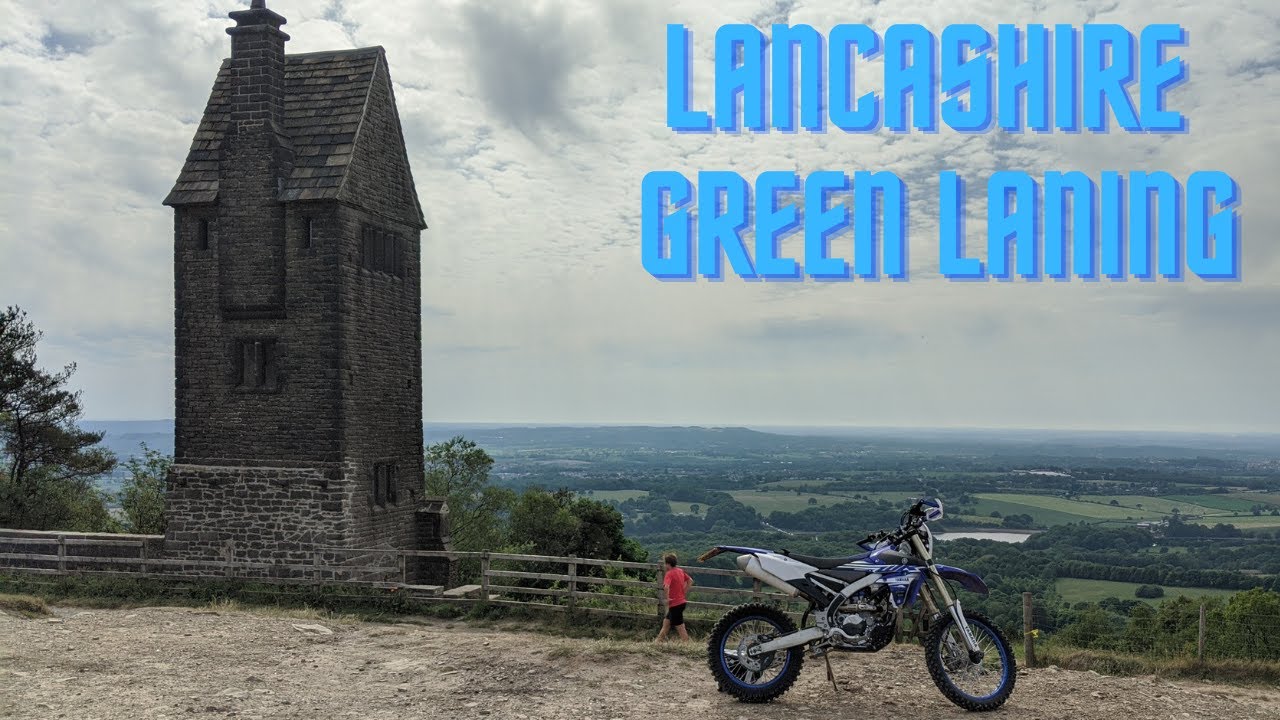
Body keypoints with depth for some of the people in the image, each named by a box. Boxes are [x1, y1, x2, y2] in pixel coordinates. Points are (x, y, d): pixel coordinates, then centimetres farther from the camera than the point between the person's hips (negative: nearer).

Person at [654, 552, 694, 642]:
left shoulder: (669, 574, -19)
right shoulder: (680, 571, 6)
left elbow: (666, 587, -35)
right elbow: (690, 581, 16)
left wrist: (667, 598, -20)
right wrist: (684, 593, 15)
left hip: (675, 604, -9)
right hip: (682, 601, 9)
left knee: (680, 626, 0)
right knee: (666, 621, 21)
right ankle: (659, 640, 32)